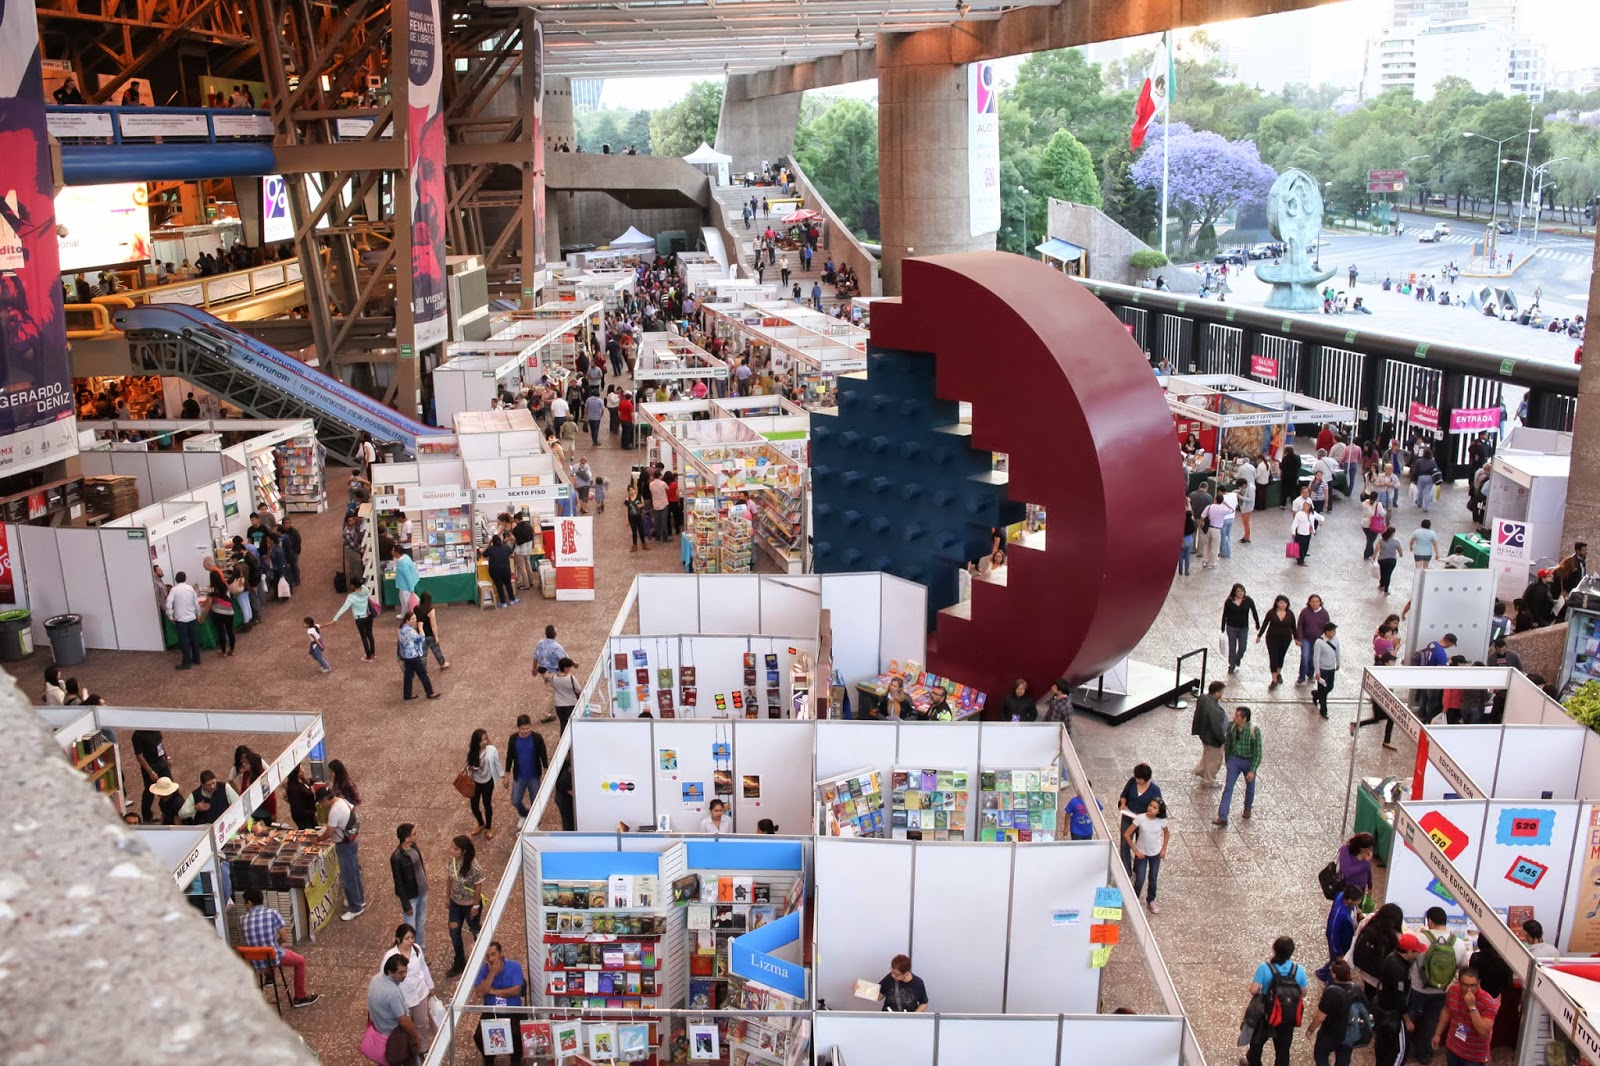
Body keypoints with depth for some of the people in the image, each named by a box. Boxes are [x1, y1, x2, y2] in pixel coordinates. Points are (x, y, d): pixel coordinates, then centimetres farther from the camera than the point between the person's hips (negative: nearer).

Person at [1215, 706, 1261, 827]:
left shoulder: (1254, 731, -23)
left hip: (1249, 761, -2)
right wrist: (1227, 761, 15)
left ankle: (1247, 808, 48)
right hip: (1234, 759, 2)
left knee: (1250, 787, 20)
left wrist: (1252, 770, -22)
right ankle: (1222, 818, -7)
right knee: (1228, 788, -6)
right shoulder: (1232, 727, -11)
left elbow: (1258, 752, -19)